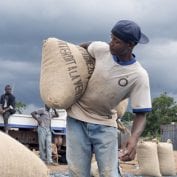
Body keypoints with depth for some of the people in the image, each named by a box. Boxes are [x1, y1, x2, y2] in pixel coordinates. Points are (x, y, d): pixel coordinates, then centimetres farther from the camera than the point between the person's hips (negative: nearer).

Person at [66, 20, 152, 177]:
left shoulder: (139, 76, -17)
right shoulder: (101, 49, -9)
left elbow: (141, 113, -18)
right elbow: (85, 46, 16)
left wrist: (134, 139, -35)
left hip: (105, 125, -2)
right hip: (77, 119, 2)